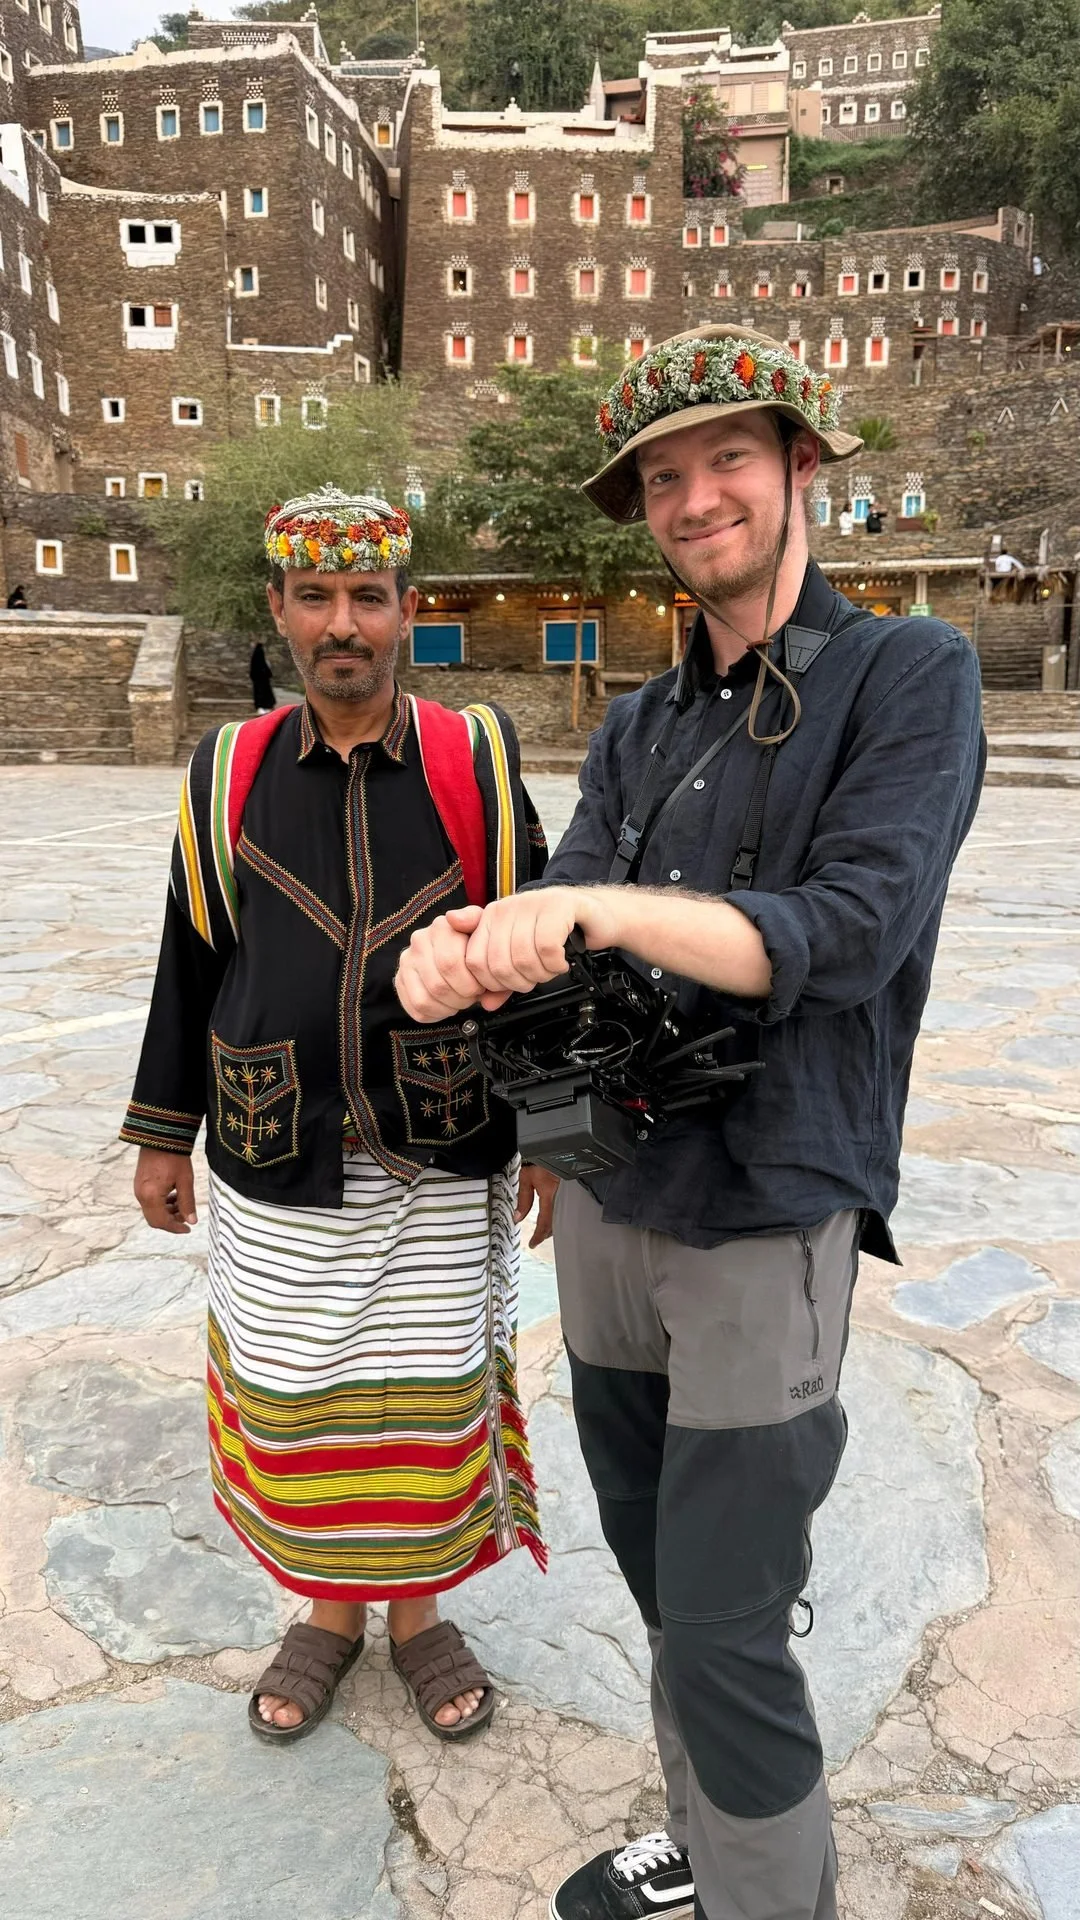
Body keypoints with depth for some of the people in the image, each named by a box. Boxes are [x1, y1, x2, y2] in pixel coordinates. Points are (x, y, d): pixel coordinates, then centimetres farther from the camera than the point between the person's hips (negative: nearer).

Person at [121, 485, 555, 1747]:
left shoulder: (478, 758, -3)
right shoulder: (229, 771, 2)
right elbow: (192, 960, 7)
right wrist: (163, 1137, 9)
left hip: (442, 1164, -1)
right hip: (276, 1169, 2)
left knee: (427, 1398, 11)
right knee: (291, 1402, 13)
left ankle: (418, 1613, 38)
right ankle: (327, 1610, 40)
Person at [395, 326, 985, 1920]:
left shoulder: (909, 674, -8)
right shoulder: (638, 730, 9)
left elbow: (846, 935, -21)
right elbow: (561, 941, -3)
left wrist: (598, 904, -32)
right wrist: (462, 954, -26)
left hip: (769, 1223, -6)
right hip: (607, 1204, 6)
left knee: (726, 1639, 3)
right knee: (662, 1587, 22)